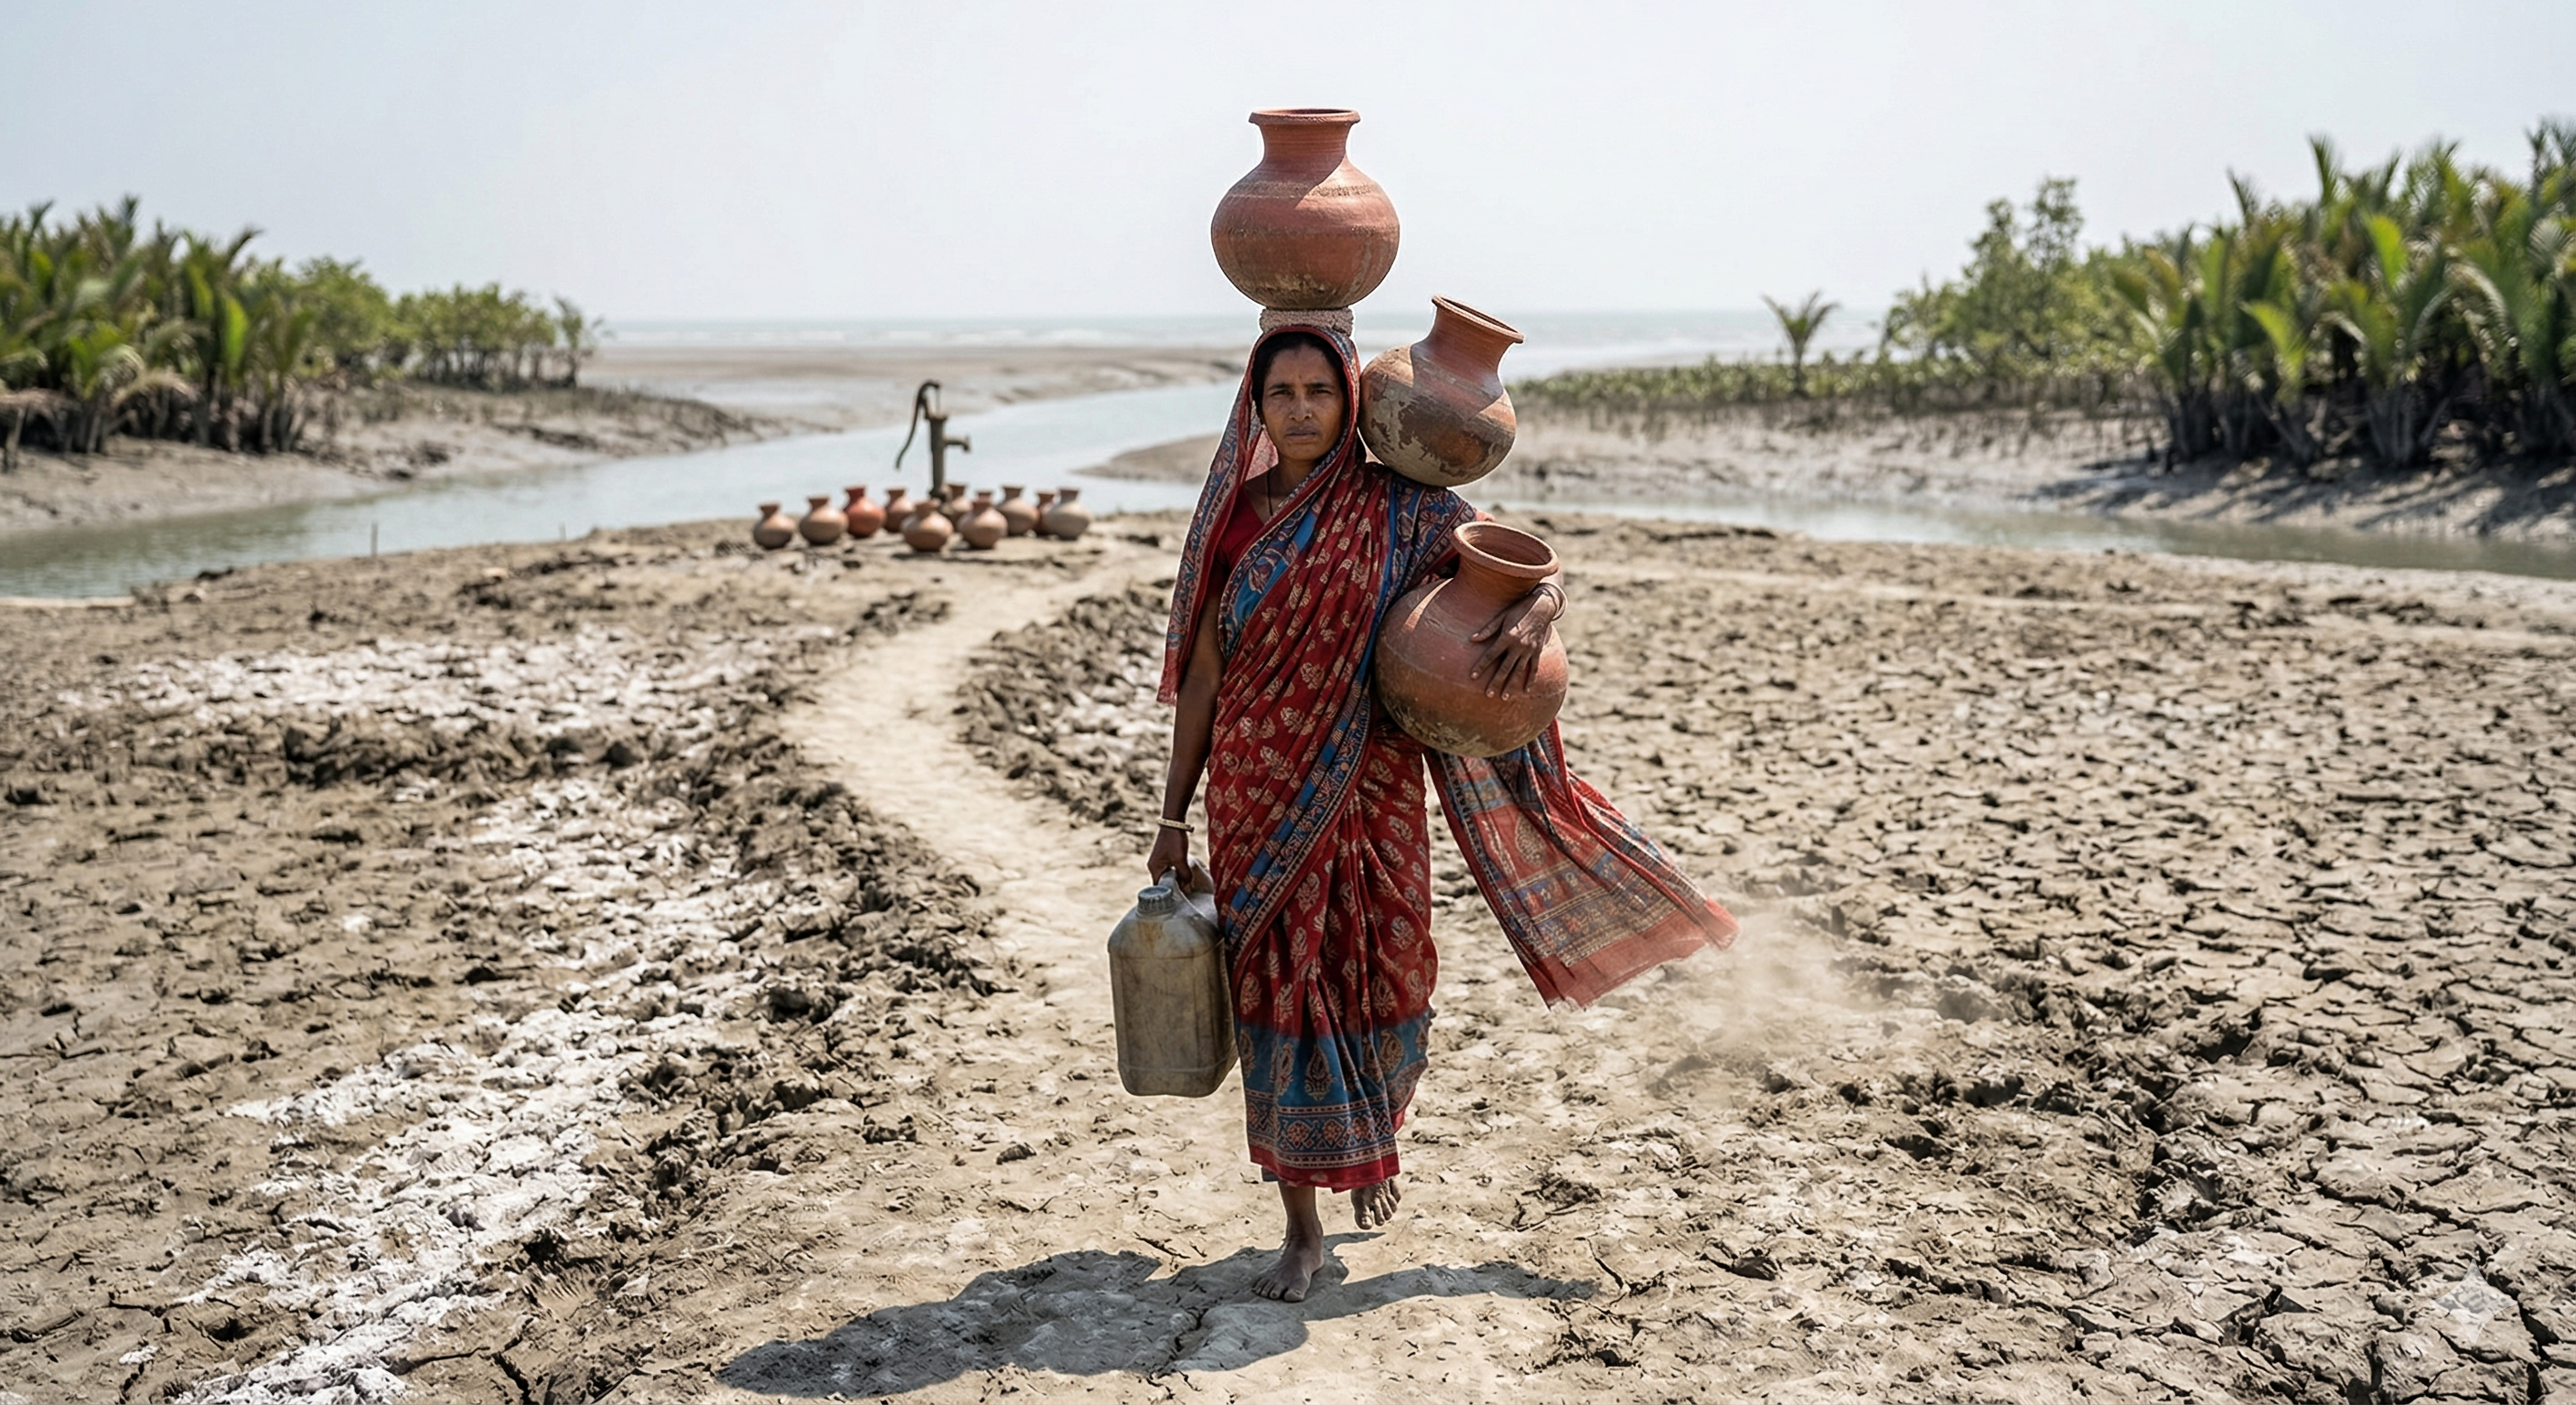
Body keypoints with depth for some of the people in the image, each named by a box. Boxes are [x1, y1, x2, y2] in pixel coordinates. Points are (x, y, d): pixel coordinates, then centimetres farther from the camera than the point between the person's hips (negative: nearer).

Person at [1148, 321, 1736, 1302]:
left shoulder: (1399, 512, -3)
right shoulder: (1232, 515, 3)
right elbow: (1201, 671, 5)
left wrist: (1534, 611, -25)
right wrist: (1173, 816, 5)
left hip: (1365, 792, -1)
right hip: (1256, 797, 1)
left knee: (1373, 983, 8)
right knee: (1275, 995, 3)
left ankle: (1372, 1143, 42)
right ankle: (1301, 1229, 17)